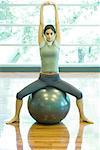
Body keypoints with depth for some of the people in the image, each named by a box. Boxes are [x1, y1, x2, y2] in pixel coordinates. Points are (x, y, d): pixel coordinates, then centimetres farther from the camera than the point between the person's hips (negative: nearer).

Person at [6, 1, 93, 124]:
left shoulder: (57, 43, 1)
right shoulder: (42, 44, 0)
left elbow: (57, 24, -1)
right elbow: (41, 24, -2)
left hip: (56, 79, 0)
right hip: (42, 79, 0)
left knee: (79, 94, -12)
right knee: (20, 94, -14)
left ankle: (82, 117, 10)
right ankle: (16, 117, 8)